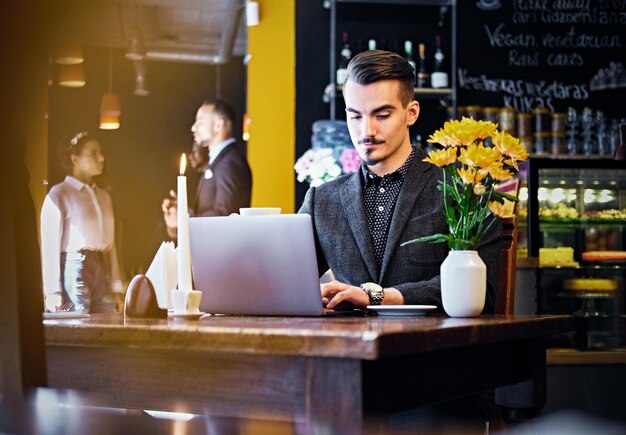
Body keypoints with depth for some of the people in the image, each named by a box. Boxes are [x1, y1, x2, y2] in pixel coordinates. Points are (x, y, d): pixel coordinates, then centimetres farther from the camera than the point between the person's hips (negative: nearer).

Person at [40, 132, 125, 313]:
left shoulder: (103, 196, 19)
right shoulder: (59, 194, -1)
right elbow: (50, 244, -7)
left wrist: (116, 287, 11)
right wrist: (53, 291, -14)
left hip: (103, 272, 6)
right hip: (74, 269, -6)